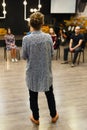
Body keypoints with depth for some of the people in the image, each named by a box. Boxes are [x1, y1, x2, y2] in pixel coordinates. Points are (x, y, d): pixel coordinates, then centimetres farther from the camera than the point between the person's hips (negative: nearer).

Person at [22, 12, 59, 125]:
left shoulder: (26, 39, -17)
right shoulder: (48, 37, -12)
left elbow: (24, 56, -7)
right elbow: (52, 54, -1)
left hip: (32, 72, -1)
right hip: (46, 71, 2)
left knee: (33, 96, 15)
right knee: (50, 95, 20)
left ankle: (36, 118, 30)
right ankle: (54, 115, 36)